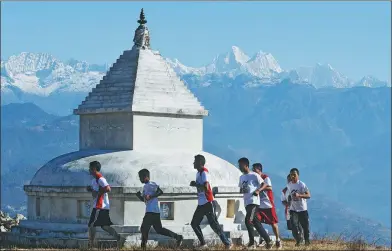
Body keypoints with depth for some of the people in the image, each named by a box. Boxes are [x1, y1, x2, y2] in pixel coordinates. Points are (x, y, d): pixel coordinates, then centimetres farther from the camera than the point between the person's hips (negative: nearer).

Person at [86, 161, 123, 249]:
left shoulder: (100, 178, -15)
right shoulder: (94, 179, 17)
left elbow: (108, 189, -26)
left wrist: (97, 193, -20)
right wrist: (91, 189, 9)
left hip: (100, 206, -10)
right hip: (103, 206, 10)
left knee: (91, 225, -4)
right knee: (105, 226, 12)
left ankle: (90, 244, 0)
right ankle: (119, 239, 8)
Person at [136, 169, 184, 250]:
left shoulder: (150, 185, -11)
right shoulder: (145, 186, 19)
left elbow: (160, 192, -21)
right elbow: (143, 199, 27)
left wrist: (150, 197, -24)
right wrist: (139, 195, 9)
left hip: (151, 212, -10)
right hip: (155, 212, 10)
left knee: (144, 228, -6)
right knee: (159, 230, 15)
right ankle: (177, 237, 13)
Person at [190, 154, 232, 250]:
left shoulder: (204, 172, -15)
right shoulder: (198, 173, 15)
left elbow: (206, 187, -27)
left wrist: (195, 184, -20)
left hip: (207, 203, -10)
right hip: (201, 203, 10)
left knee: (214, 224, -10)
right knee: (194, 223, 8)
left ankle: (227, 243, -7)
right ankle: (203, 244, 10)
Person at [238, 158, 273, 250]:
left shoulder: (254, 175, -5)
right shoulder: (241, 177, 17)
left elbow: (263, 184, -5)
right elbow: (241, 189, 24)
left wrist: (258, 190, -23)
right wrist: (242, 190, 0)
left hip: (254, 202, -8)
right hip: (247, 203, 8)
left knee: (248, 220, -18)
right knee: (256, 223, 8)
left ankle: (252, 242, -11)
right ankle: (268, 240, 15)